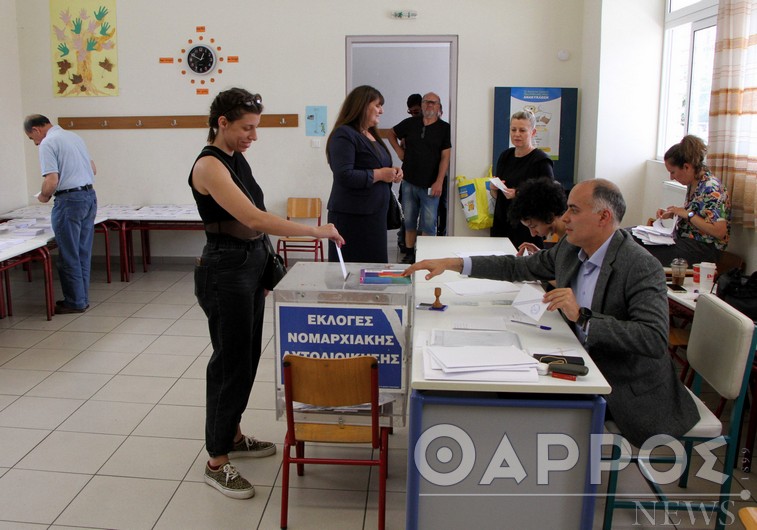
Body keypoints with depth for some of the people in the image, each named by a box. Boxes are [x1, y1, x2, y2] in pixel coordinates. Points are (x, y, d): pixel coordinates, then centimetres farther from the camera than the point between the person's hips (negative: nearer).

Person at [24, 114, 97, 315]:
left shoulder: (48, 143, -11)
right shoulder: (74, 137, 15)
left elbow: (52, 181, -17)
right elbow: (93, 169, 20)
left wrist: (44, 196, 1)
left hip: (69, 200, -8)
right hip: (90, 196, 8)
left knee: (69, 256, 2)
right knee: (83, 253, 14)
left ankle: (75, 302, 9)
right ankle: (82, 298, 21)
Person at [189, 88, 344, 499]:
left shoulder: (236, 158, 10)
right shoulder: (209, 165, -19)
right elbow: (253, 219, -30)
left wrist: (264, 265, 18)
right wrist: (314, 231, -29)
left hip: (250, 266, 9)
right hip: (224, 272, -9)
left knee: (246, 357, 18)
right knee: (231, 363, -1)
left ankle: (233, 435, 36)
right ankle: (217, 463, 13)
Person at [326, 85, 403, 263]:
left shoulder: (372, 135, 17)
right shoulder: (344, 135, -11)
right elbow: (345, 176, -22)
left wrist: (393, 173, 6)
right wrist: (379, 174, -16)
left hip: (375, 214, 9)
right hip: (352, 217, -9)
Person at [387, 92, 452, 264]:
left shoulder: (444, 128, -3)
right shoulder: (410, 123, 5)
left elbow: (445, 157, -8)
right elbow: (391, 133, 22)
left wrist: (439, 182, -15)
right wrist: (399, 151, 8)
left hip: (430, 185, -3)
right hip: (409, 182, 3)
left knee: (428, 224, 1)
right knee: (409, 221, 12)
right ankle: (409, 254, 24)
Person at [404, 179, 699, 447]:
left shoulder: (642, 268, -22)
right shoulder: (569, 250, 1)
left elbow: (654, 339, -31)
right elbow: (519, 267, 11)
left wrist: (582, 316, -35)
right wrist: (454, 263, 3)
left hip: (628, 390, -6)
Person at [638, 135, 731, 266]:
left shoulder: (711, 188, -19)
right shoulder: (693, 183, 8)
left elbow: (720, 232, -23)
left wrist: (688, 214, -19)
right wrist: (671, 213, 5)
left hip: (704, 248, -9)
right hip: (685, 239, 9)